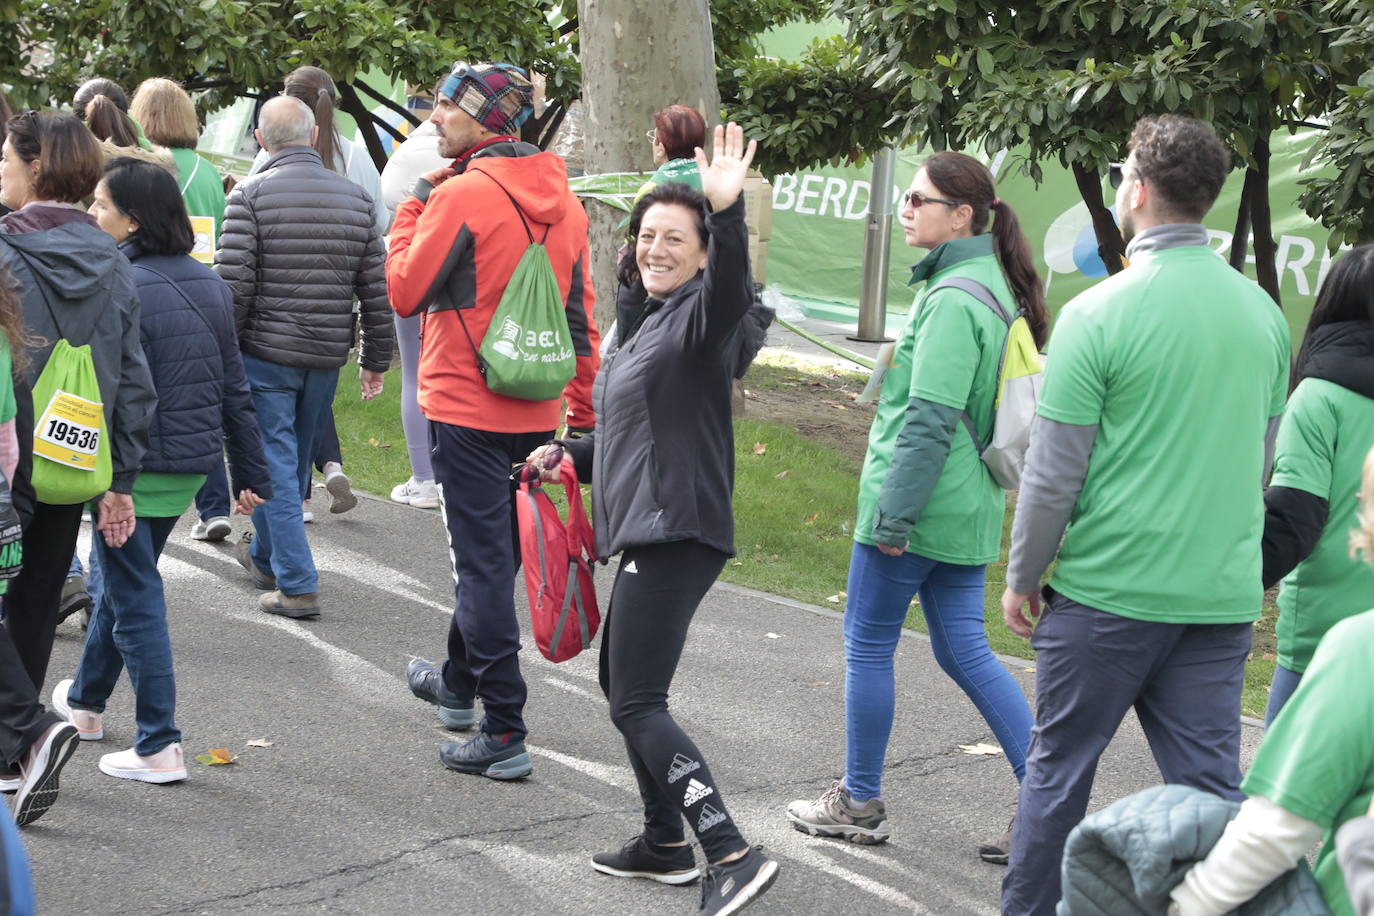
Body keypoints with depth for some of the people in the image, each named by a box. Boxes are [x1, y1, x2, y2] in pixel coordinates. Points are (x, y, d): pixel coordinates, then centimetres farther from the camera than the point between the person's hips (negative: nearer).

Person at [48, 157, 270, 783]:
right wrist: (251, 473, 15)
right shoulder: (210, 285, 7)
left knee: (136, 597, 1)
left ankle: (159, 748, 3)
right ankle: (86, 701, 43)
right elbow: (235, 388, 11)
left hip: (137, 468, -8)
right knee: (123, 578, 25)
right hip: (192, 466, 8)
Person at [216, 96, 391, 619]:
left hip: (265, 354, -5)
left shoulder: (251, 195, -9)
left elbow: (233, 285, -16)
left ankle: (297, 585, -4)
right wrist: (376, 359, 13)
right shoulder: (355, 198, 5)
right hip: (327, 358, 5)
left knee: (274, 464, 1)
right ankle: (265, 556, 38)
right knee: (297, 461, 19)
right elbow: (377, 288, 5)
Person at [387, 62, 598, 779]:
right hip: (535, 414, 7)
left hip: (467, 410, -7)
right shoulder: (561, 199, 7)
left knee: (483, 565, -3)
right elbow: (581, 314, 10)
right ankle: (458, 684, 40)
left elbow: (405, 291, -9)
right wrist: (582, 412, 16)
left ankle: (504, 734, -4)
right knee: (495, 553, 21)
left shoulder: (462, 194, -16)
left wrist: (413, 206, 2)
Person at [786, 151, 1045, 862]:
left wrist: (895, 511, -20)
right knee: (965, 650, 12)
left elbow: (931, 419, -23)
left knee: (867, 644, 6)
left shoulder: (953, 299, -18)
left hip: (917, 505, -9)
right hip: (968, 508, 9)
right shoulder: (992, 284, 13)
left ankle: (860, 802, 18)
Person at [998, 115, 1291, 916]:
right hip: (1224, 594, 4)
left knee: (1058, 768, 11)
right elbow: (1262, 457, 14)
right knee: (1210, 785, 8)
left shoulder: (1098, 315, -13)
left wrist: (1022, 578, 2)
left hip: (1110, 589, -4)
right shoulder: (1263, 312, 4)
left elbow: (1053, 474, -10)